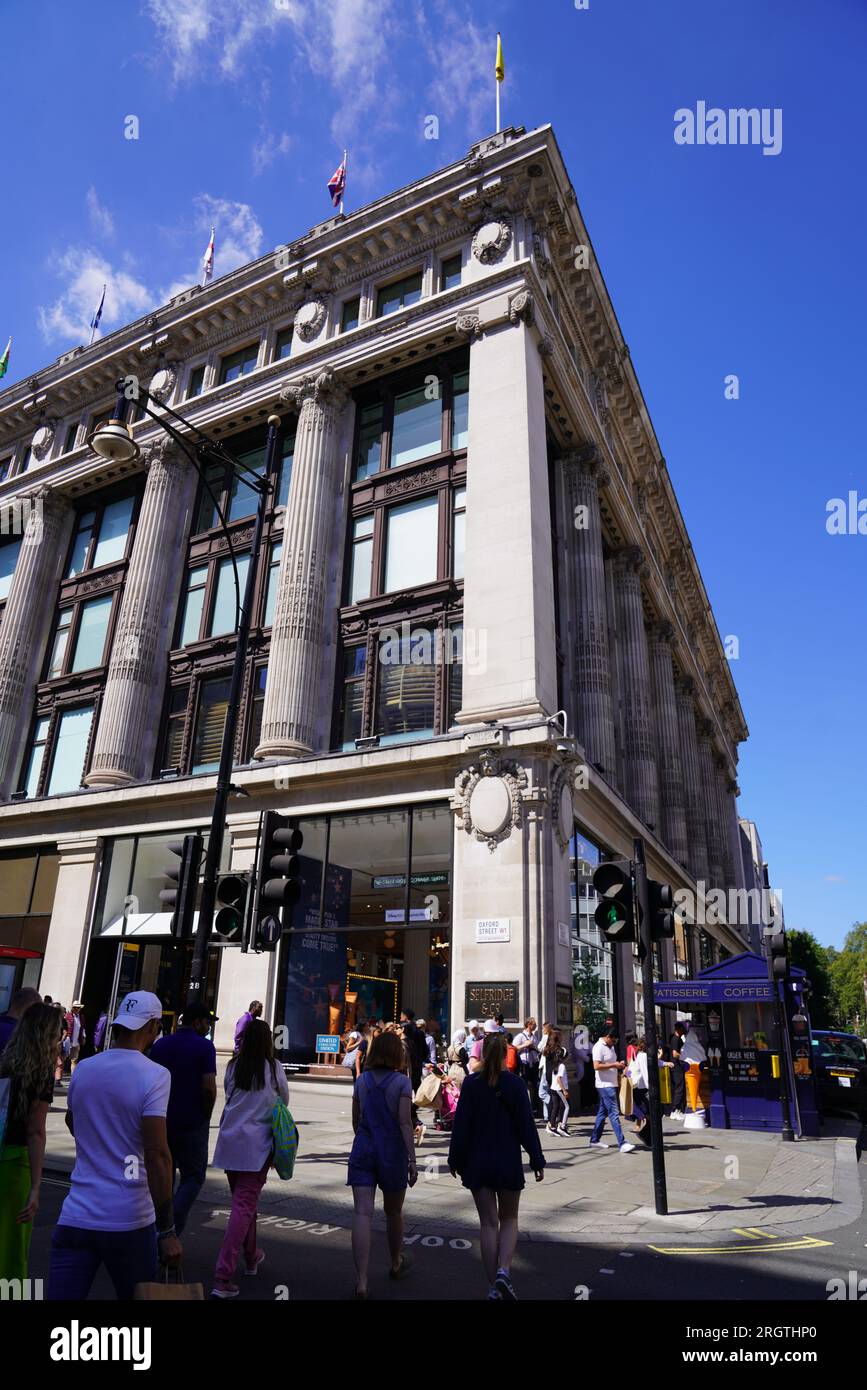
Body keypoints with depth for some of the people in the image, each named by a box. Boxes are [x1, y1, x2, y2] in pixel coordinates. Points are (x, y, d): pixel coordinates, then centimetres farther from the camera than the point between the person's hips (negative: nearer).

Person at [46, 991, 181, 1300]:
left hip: (76, 1216, 4)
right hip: (128, 1221, -4)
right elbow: (157, 1155, -19)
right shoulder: (154, 1075, -15)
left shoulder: (82, 1069, 3)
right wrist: (167, 1231, -13)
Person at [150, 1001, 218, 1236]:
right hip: (192, 1123, -5)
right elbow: (209, 1087, -18)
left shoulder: (160, 1044, 6)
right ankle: (173, 1225, -9)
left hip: (162, 1120, 5)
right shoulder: (204, 1046, -12)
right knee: (193, 1176, 7)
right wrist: (206, 1116, -3)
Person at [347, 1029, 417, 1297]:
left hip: (363, 1151, 2)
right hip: (392, 1153, -2)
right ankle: (396, 1263, 38)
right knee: (393, 1211, 18)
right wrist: (412, 1160, -12)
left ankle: (361, 1281, -10)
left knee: (362, 1213, -2)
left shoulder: (361, 1081, 3)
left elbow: (356, 1120, 12)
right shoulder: (402, 1082, -10)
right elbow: (405, 1123, -15)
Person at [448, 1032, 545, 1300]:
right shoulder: (515, 1084, -9)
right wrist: (537, 1161, 2)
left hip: (477, 1163, 1)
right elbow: (526, 1125, -7)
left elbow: (461, 1125, -5)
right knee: (509, 1219, 17)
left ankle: (493, 1287, 13)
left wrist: (455, 1160, 5)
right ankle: (503, 1271, -3)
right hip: (509, 1163, -1)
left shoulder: (471, 1084, -7)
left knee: (489, 1223, 11)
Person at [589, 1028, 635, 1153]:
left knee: (602, 1112, 14)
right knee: (614, 1113, -12)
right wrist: (614, 1065, -21)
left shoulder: (610, 1047, 16)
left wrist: (619, 1065, 8)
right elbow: (596, 1066, -23)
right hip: (605, 1085, -10)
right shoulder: (599, 1047, -15)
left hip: (611, 1084, 10)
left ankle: (594, 1140, 21)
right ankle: (621, 1143, -13)